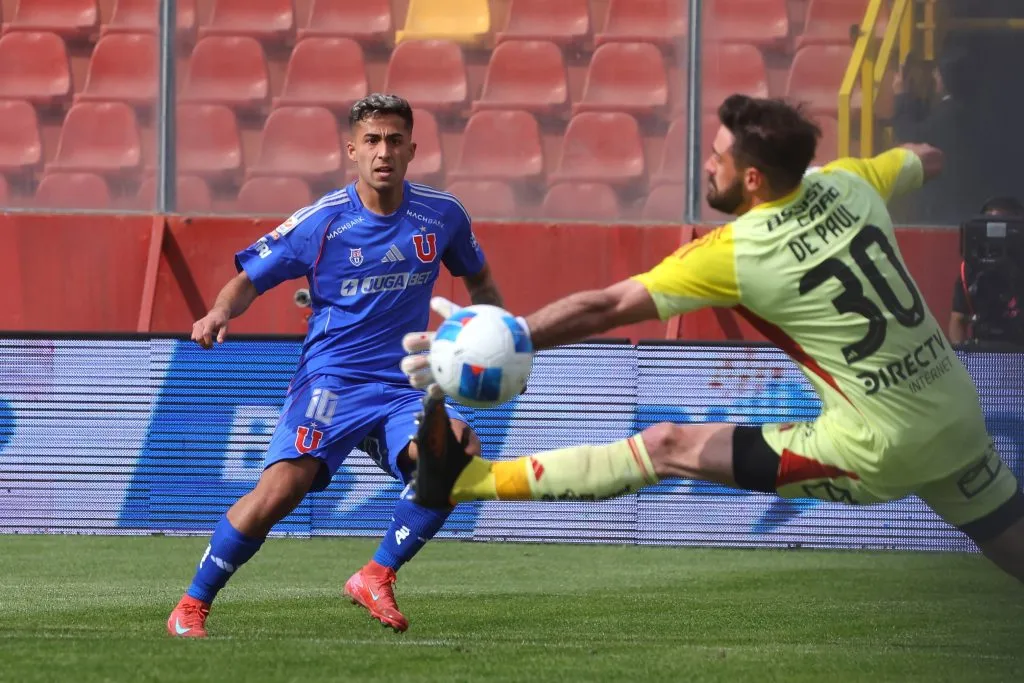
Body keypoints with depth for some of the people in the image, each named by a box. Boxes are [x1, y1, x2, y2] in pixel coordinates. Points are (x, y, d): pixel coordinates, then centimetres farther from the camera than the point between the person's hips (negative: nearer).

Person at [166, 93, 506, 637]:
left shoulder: (441, 215, 5)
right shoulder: (322, 223, -5)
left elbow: (478, 279, 24)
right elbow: (250, 279, 1)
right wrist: (221, 312, -20)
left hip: (401, 387, 3)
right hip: (329, 380, -3)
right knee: (284, 484, -26)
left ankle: (376, 577, -9)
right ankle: (191, 606, -8)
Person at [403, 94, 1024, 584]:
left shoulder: (736, 254, -15)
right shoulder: (848, 183, 1)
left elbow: (605, 308, -15)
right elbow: (928, 160, 25)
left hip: (878, 454, -6)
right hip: (962, 425, 6)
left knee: (667, 446, -3)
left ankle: (471, 480, -2)